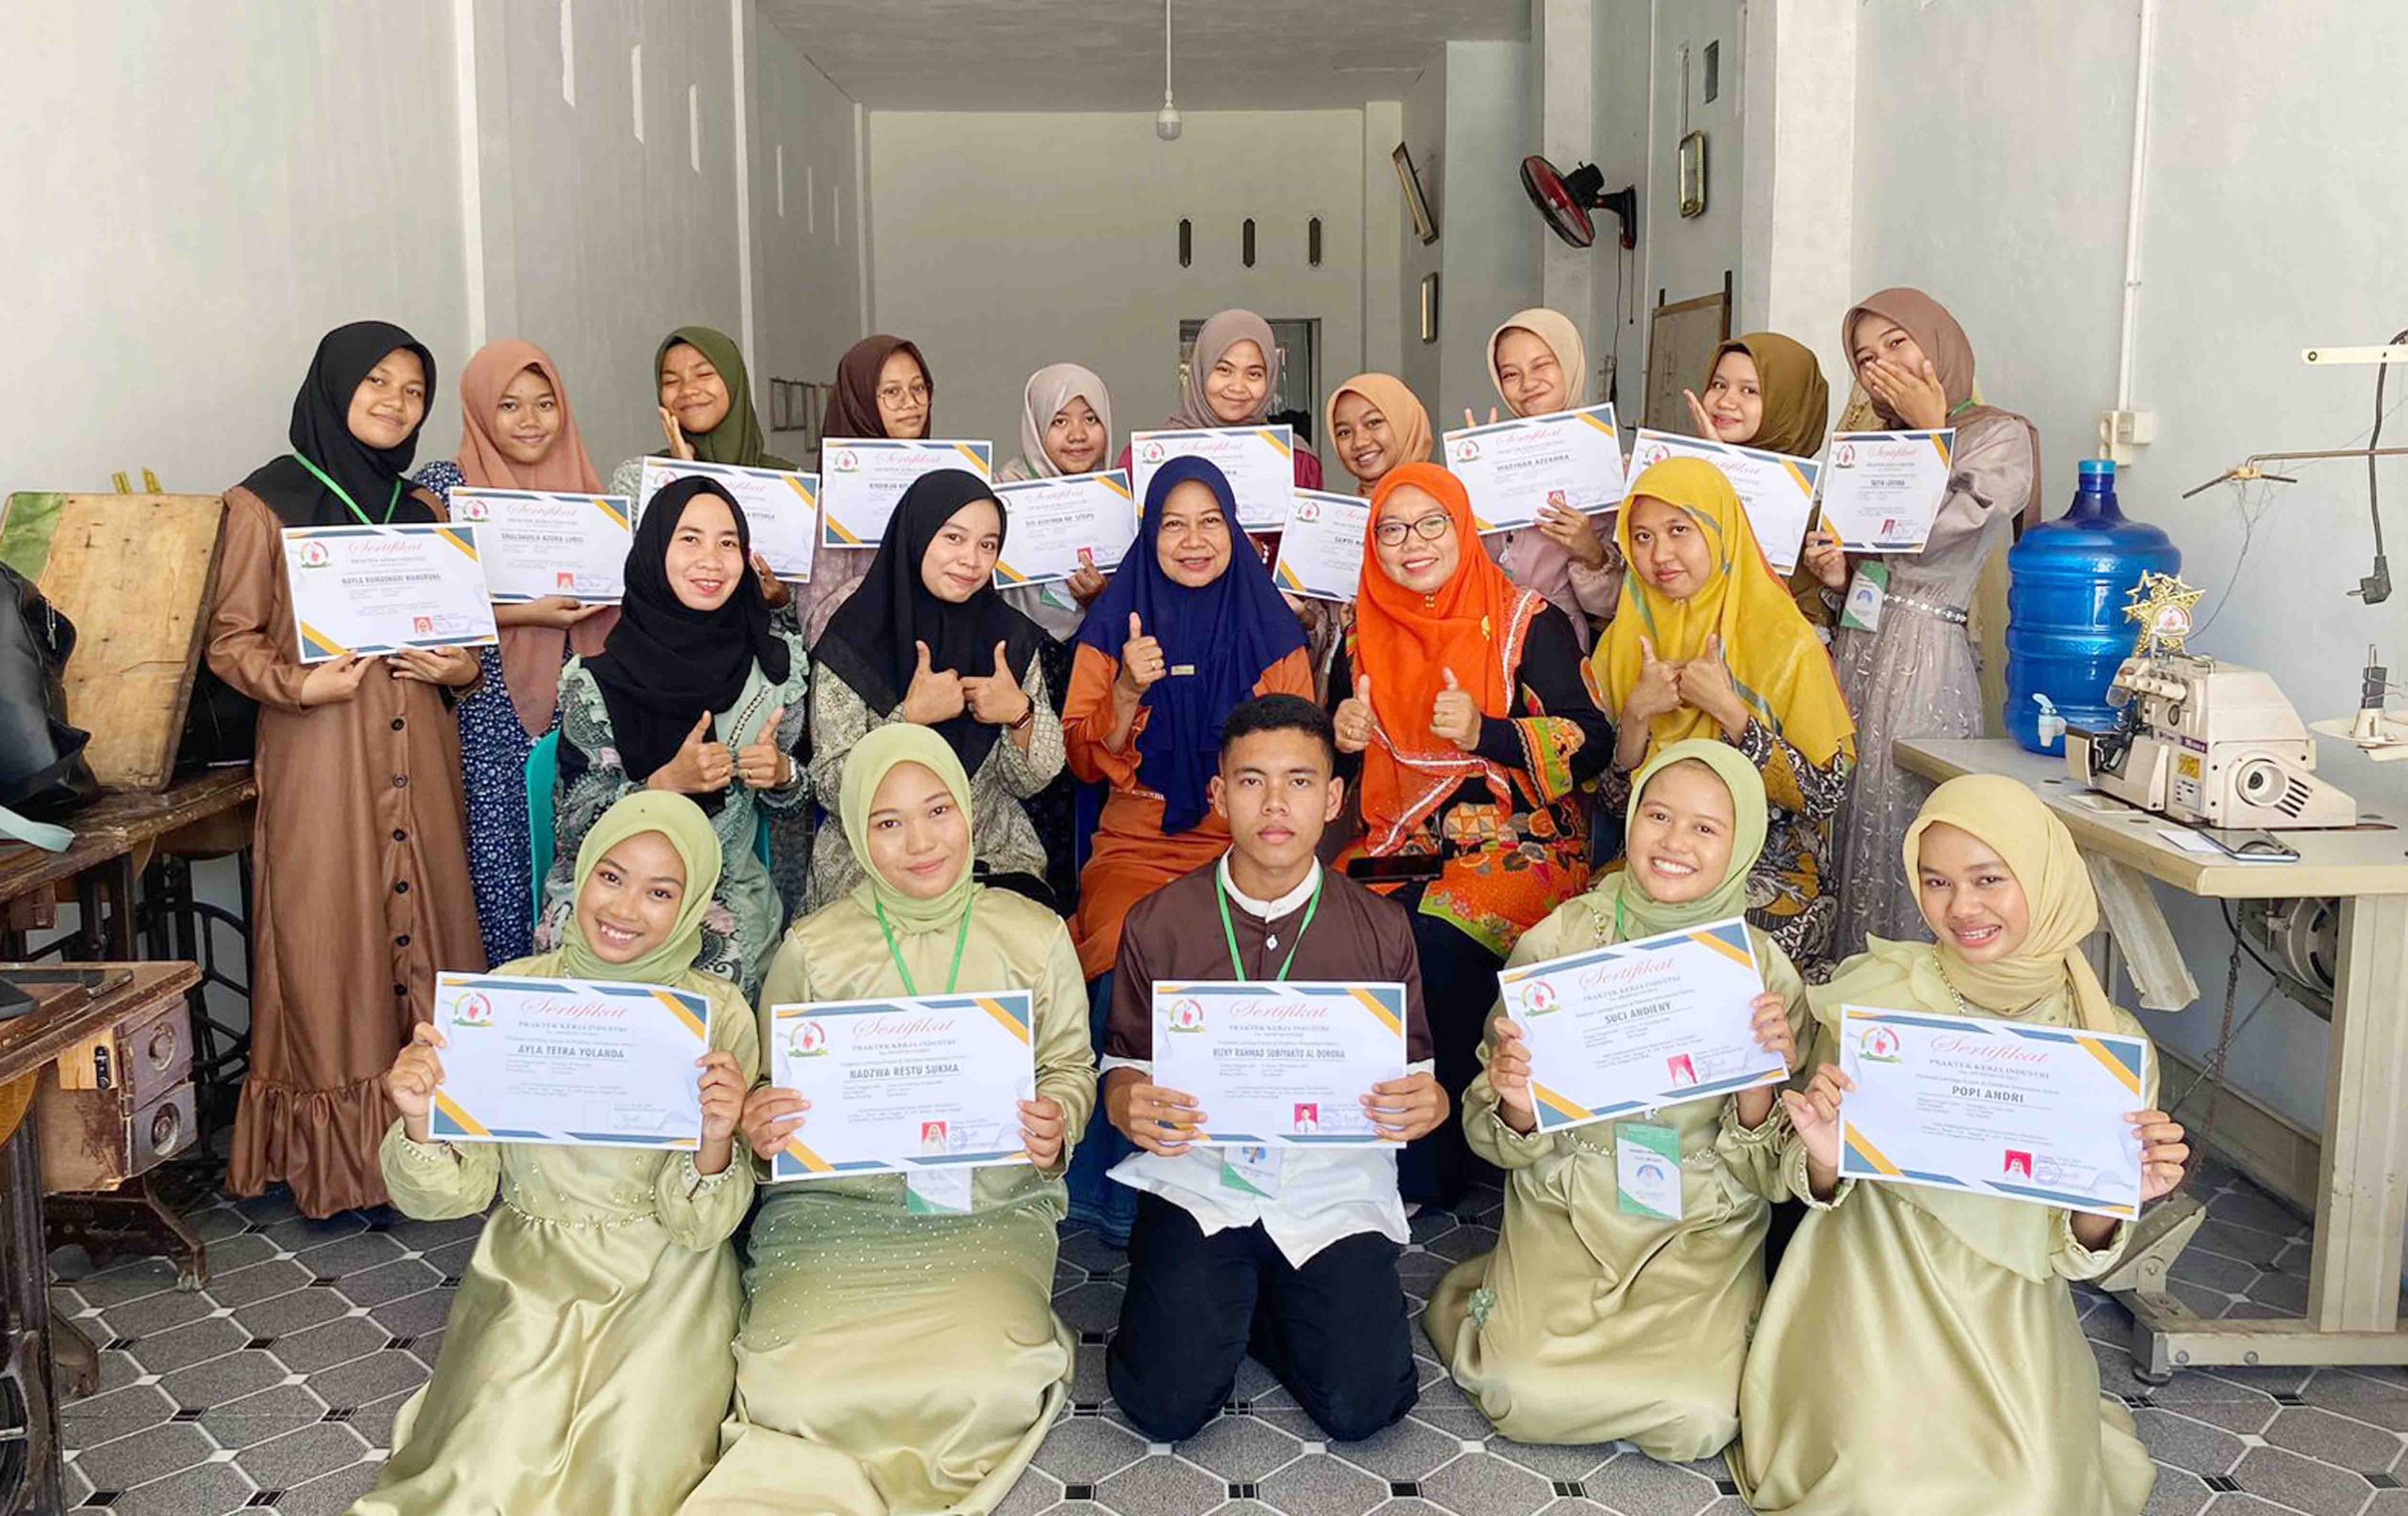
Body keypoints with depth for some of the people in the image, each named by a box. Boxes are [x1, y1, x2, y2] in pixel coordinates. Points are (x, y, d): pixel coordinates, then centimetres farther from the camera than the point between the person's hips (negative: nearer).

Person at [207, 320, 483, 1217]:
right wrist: (298, 683, -18)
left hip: (418, 758, 5)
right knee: (332, 944, -4)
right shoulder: (264, 504, 0)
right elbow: (229, 639, -1)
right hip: (318, 762, -5)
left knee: (427, 925, 4)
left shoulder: (424, 510, 16)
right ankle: (337, 1163, 6)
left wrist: (460, 667, 1)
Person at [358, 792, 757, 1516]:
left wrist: (716, 1143, -28)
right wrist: (420, 1125, -24)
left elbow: (698, 1227, -7)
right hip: (530, 1265, 1)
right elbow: (457, 1193, -3)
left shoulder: (720, 1015, -7)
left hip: (665, 1276, -1)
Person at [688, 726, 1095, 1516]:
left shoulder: (1036, 935, 3)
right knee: (796, 1388, -28)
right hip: (834, 1210, 0)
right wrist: (755, 1127, -16)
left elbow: (1070, 1065, 10)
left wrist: (1058, 1124, -12)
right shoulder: (813, 946, 2)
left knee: (987, 1386, -26)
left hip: (989, 1211, 1)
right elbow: (768, 1089, 8)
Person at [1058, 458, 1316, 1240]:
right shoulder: (1115, 622, 9)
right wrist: (1129, 689, -12)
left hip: (1244, 845, 0)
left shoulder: (1271, 628, 10)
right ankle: (1114, 1191, -12)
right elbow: (1085, 760, 5)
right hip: (1137, 843, 0)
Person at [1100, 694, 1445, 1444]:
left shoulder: (1381, 929, 3)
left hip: (1333, 1187, 1)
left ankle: (1268, 1307, 16)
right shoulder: (1158, 923, 1)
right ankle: (1214, 1304, 18)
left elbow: (1415, 1074, 7)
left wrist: (1426, 1105, -18)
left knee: (1360, 1405, -15)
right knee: (1167, 1405, -16)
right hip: (1197, 1178, 0)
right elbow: (1122, 1069, 6)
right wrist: (1133, 1109, -19)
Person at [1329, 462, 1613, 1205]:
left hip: (1516, 848, -4)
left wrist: (1485, 732, -20)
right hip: (1399, 849, 4)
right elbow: (1333, 771, 20)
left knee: (1430, 942, -31)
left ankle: (1430, 1166, -12)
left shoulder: (1529, 622, -1)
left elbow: (1593, 746, -7)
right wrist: (1343, 740, -5)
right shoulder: (1363, 637, 12)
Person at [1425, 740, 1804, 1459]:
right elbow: (1498, 1140, -2)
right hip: (1564, 1209, 0)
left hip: (1701, 1228, 1)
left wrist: (1760, 1082, -22)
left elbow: (1763, 1174, -2)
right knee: (1525, 1396, -20)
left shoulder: (1765, 971, -7)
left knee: (1698, 1419, -20)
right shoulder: (1558, 940, -8)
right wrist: (1516, 1103, -25)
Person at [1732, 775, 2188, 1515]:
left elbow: (2071, 1256, 2)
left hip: (2011, 1304, 2)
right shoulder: (1872, 991, -9)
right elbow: (1818, 1190, 0)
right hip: (1879, 1279, -2)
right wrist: (1823, 1160, -23)